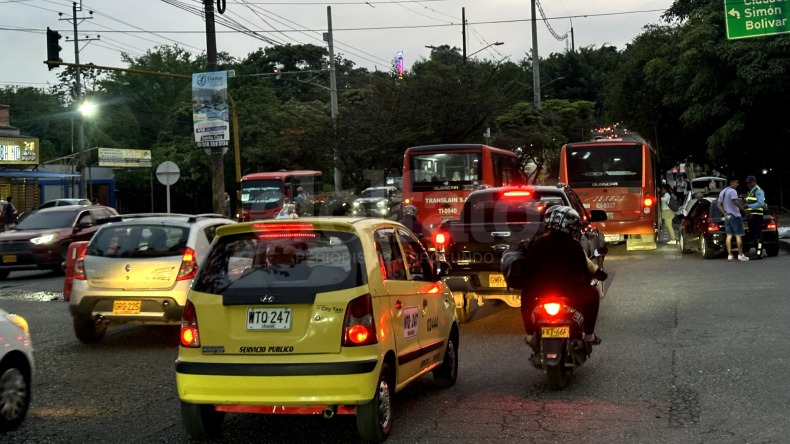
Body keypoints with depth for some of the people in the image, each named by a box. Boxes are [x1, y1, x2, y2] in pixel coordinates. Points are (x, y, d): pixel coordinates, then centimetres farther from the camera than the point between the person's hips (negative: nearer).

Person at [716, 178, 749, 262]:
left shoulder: (722, 192, 14)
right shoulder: (732, 191, -13)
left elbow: (718, 204, 12)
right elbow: (735, 201, -27)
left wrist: (725, 213, 4)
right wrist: (743, 209, -21)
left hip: (727, 216, 8)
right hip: (735, 216, -8)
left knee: (729, 236, 6)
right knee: (738, 236, -3)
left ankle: (729, 256, 2)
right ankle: (740, 255, -3)